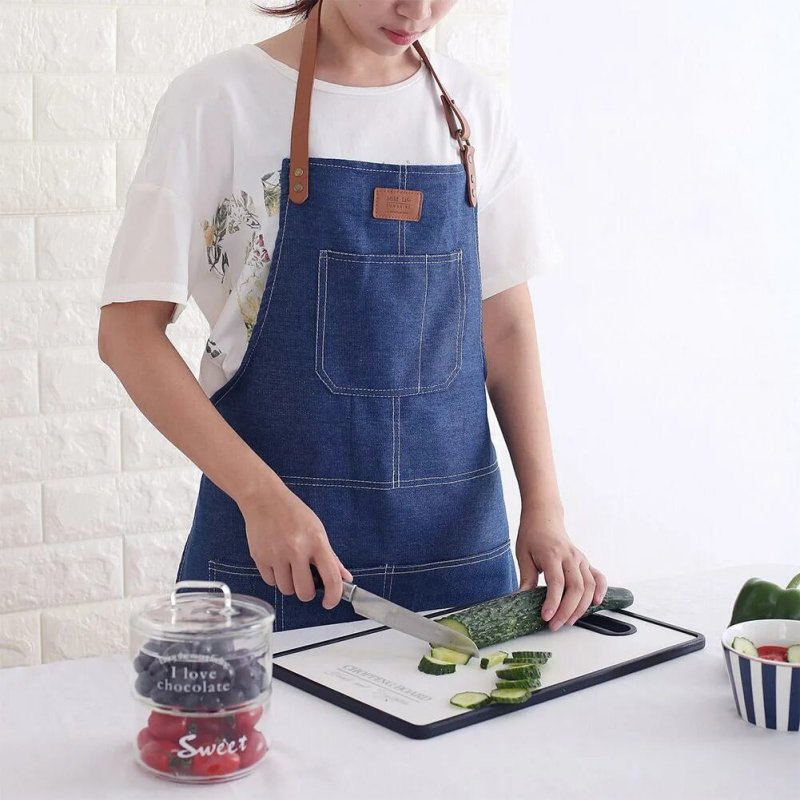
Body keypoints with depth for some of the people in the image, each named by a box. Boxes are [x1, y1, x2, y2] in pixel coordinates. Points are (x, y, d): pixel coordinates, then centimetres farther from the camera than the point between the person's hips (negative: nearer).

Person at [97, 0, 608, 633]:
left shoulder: (475, 107, 5)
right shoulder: (218, 99, -7)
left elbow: (506, 327, 7)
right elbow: (129, 331, -10)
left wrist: (543, 509, -4)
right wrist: (261, 495, -20)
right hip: (270, 541, -3)